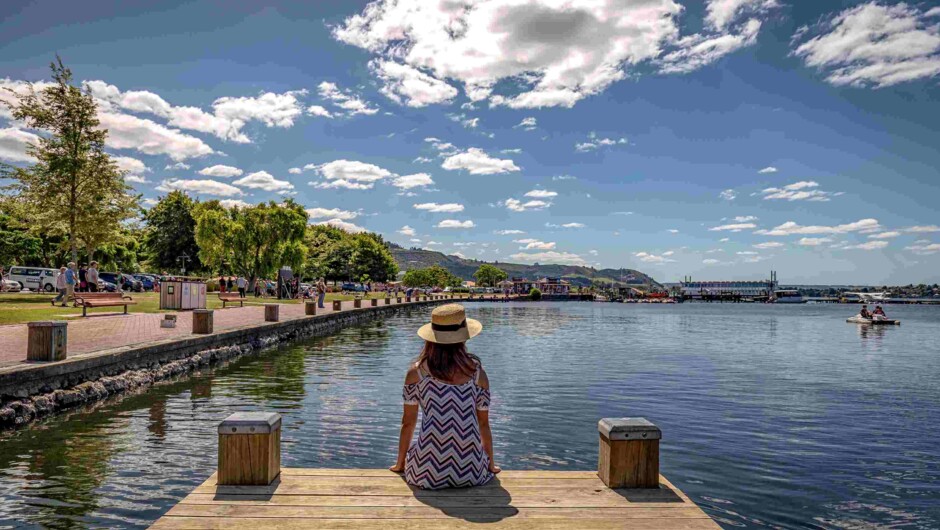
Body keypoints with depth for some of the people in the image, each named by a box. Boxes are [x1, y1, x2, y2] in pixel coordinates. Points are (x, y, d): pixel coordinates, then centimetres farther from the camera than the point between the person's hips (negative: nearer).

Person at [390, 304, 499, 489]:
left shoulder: (416, 372, -3)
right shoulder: (477, 372, -1)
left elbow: (408, 422, 5)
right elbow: (484, 424, 7)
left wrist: (400, 464, 21)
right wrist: (491, 465, 23)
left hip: (428, 474, 0)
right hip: (471, 472, 1)